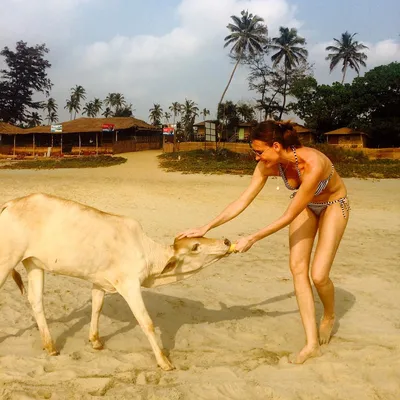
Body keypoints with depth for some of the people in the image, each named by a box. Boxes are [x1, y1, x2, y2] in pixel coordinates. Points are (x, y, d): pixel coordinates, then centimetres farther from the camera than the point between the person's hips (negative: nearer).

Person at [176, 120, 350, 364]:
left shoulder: (312, 165, -39)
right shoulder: (267, 165, -21)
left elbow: (289, 217, -32)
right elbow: (242, 202, -16)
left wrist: (253, 239, -27)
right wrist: (206, 228, -19)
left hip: (333, 205, -5)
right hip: (307, 205, 5)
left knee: (319, 275, -12)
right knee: (298, 268, -8)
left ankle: (329, 316, 24)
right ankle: (312, 343, -1)